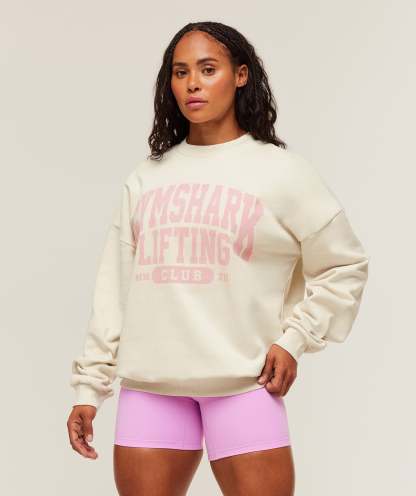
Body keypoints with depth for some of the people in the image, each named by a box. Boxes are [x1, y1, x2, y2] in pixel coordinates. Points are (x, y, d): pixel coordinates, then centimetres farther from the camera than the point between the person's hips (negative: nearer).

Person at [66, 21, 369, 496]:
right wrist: (89, 386, 7)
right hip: (149, 386, 3)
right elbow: (114, 289, 11)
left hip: (243, 385, -3)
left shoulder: (281, 170, 2)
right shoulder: (145, 178, 11)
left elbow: (344, 266, 7)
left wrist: (294, 339, -2)